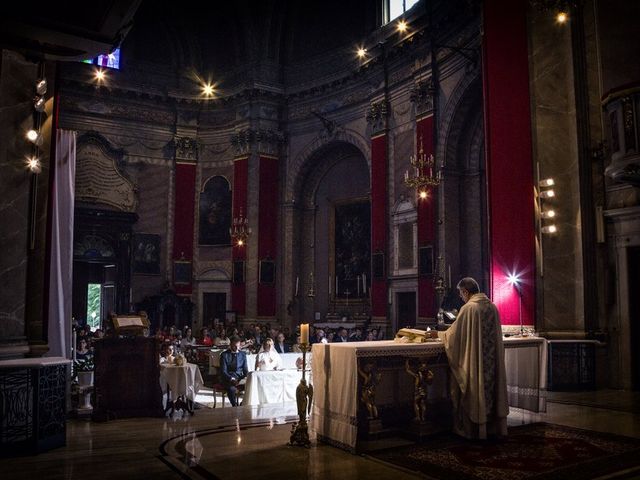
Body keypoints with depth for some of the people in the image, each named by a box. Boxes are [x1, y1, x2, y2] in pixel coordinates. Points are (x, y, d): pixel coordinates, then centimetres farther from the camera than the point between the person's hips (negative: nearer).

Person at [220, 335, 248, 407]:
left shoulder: (243, 354, 13)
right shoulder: (224, 355, 1)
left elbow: (245, 369, 13)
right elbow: (223, 371, -5)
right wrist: (231, 379, -20)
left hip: (240, 378, 3)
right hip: (228, 379, -3)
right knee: (232, 389, -37)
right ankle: (235, 406, -20)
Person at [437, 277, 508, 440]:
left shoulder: (468, 308, -15)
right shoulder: (492, 307, 4)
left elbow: (454, 334, -9)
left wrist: (438, 334, 10)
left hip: (473, 361, -6)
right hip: (492, 360, 6)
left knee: (474, 390, 5)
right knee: (490, 387, 15)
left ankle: (473, 429, 14)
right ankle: (493, 427, 24)